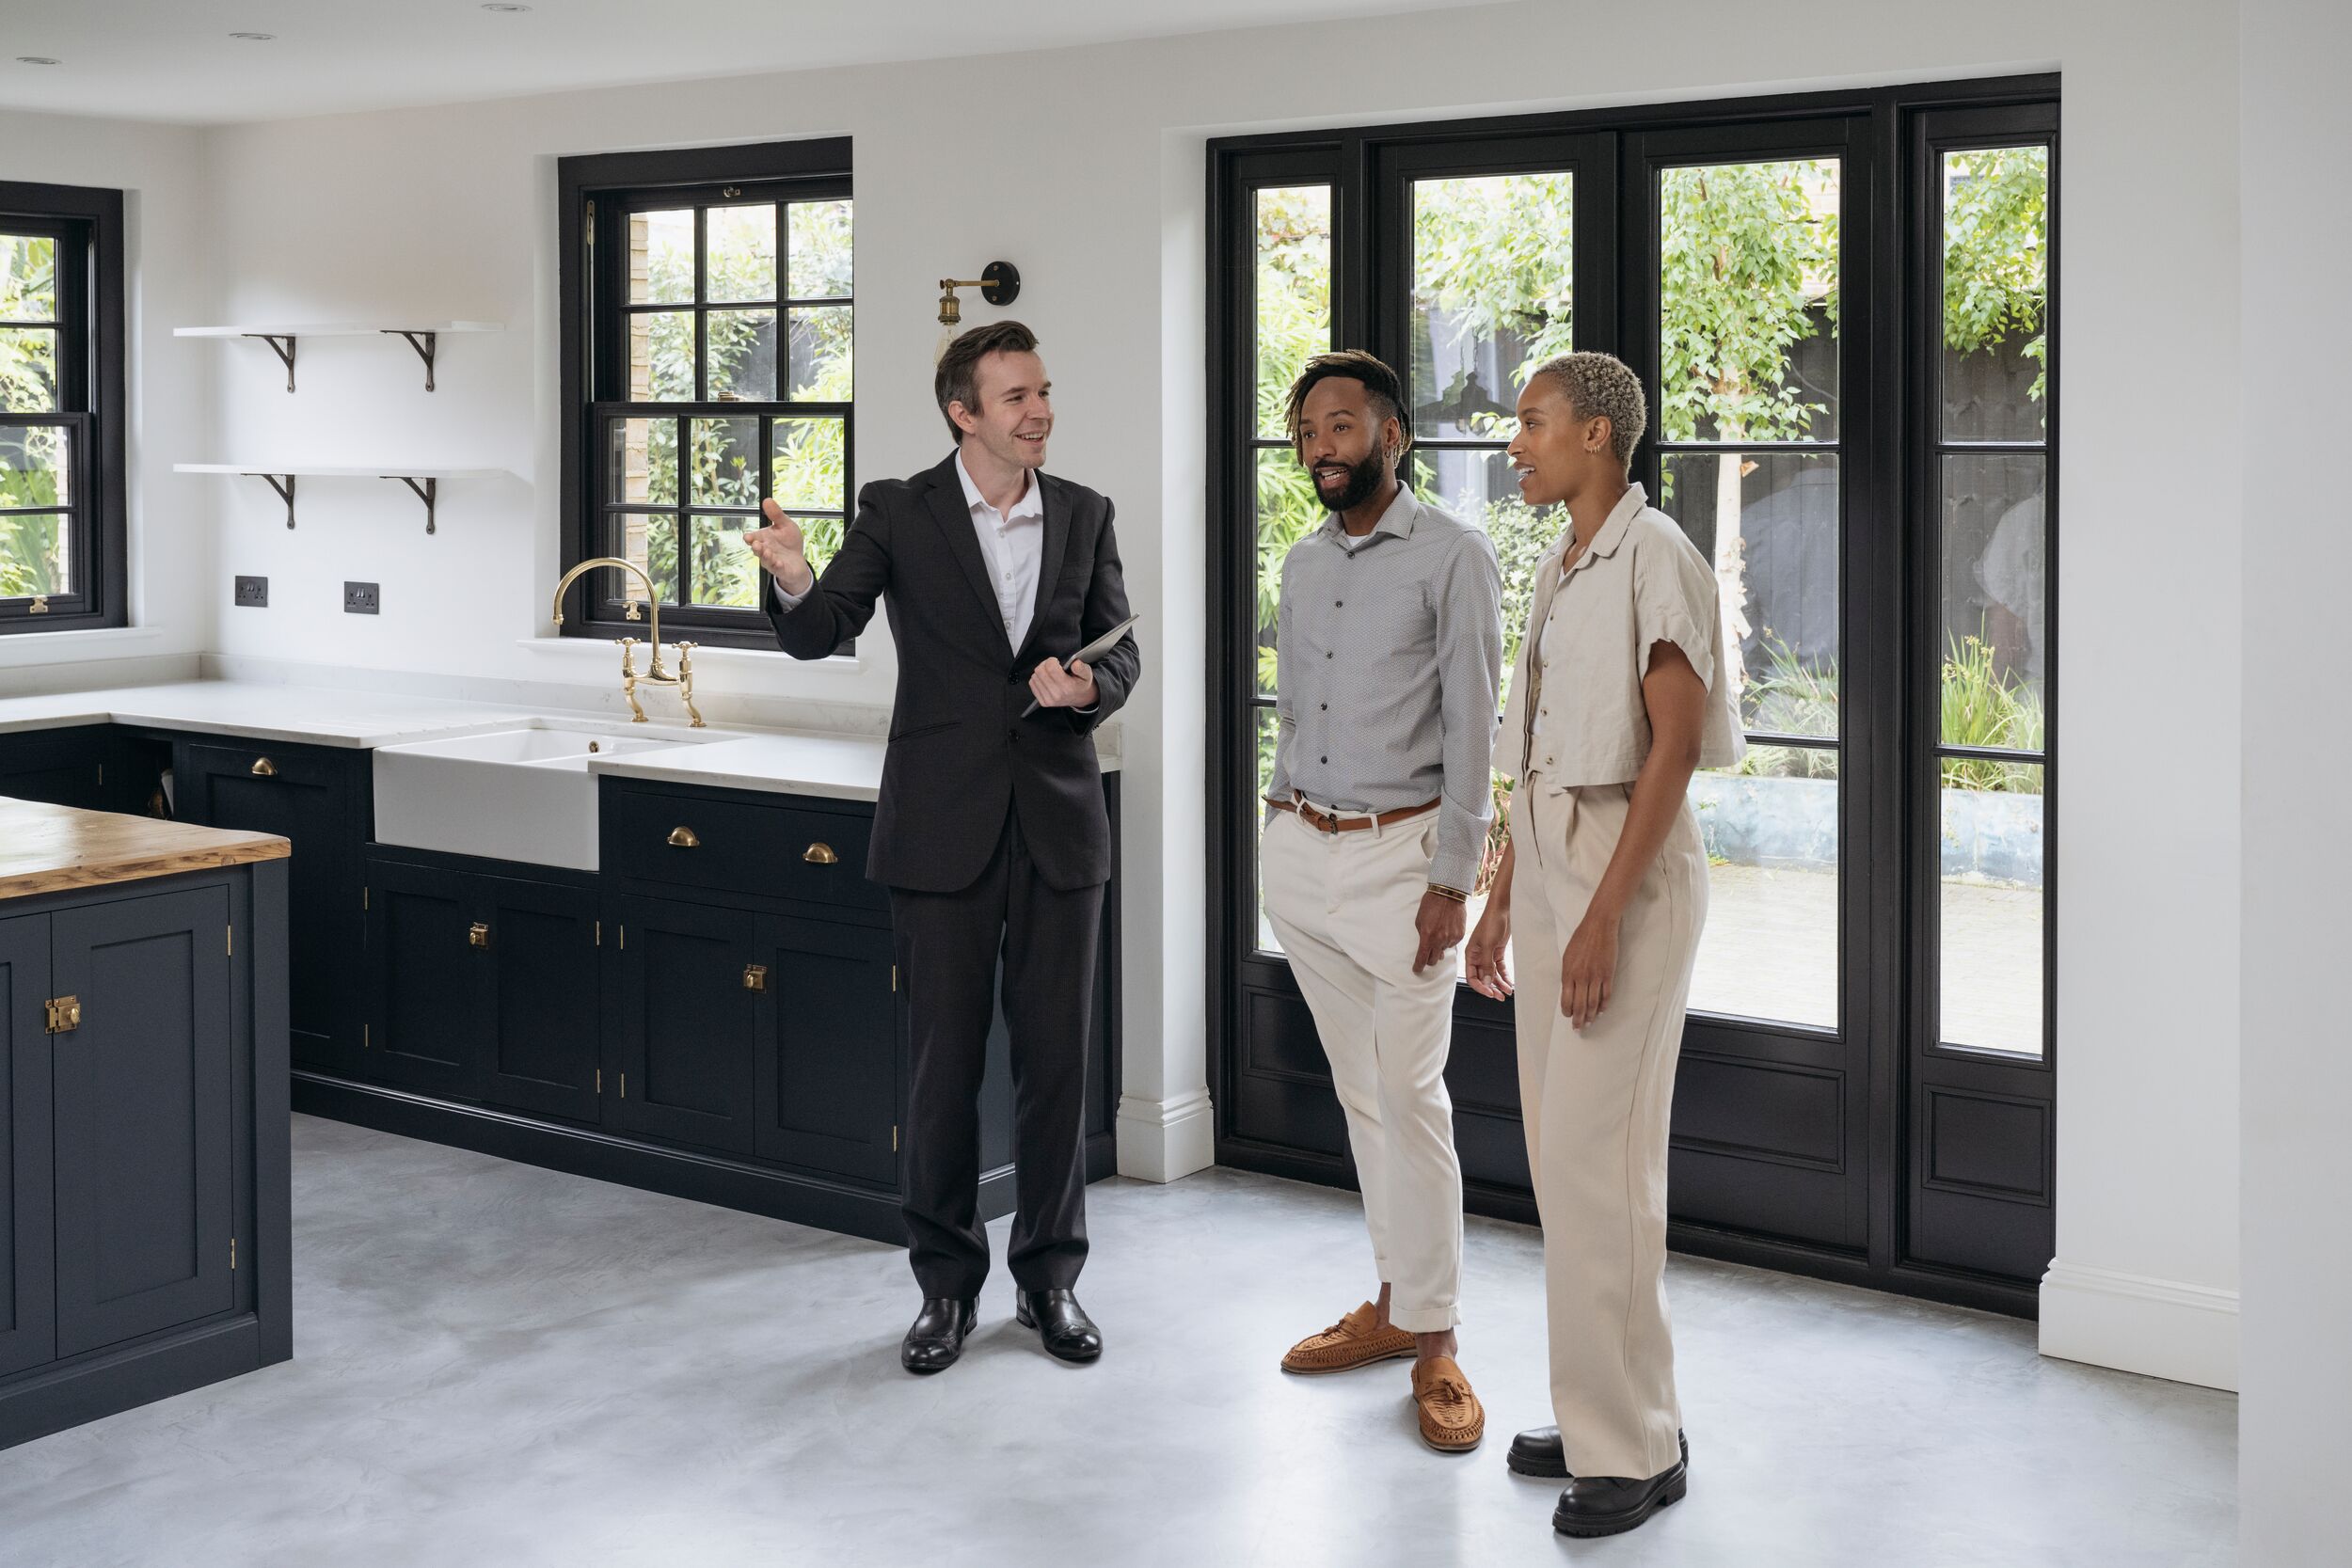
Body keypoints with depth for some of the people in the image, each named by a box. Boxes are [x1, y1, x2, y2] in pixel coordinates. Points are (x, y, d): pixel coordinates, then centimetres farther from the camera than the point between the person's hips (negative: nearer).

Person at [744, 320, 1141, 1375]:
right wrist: (794, 580, -31)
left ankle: (1048, 1276, 21)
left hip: (1058, 823, 2)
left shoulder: (1085, 516, 7)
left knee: (1055, 1059, 7)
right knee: (944, 1062, 4)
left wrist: (1088, 685, -13)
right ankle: (947, 1283, 18)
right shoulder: (900, 513, -1)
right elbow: (820, 636, -9)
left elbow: (1122, 656, 11)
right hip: (943, 829, -2)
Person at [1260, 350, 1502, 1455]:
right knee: (1358, 1090, 11)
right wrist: (1284, 821, 14)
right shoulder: (1302, 564, 12)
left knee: (1409, 1093, -7)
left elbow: (1472, 729, -11)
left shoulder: (1451, 558, -8)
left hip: (1399, 852, -6)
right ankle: (1396, 1302, 20)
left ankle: (1435, 1342, 0)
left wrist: (1451, 881, -15)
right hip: (1298, 851, 6)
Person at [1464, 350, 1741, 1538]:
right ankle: (1601, 1417, 20)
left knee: (1597, 1157, -9)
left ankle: (1635, 1447, 0)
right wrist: (1502, 899, 17)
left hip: (1630, 876, -9)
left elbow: (1672, 746, -18)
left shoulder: (1656, 559, -12)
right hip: (1551, 871, 9)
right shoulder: (1560, 569, 15)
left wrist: (1603, 918, -21)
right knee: (1564, 1152, 11)